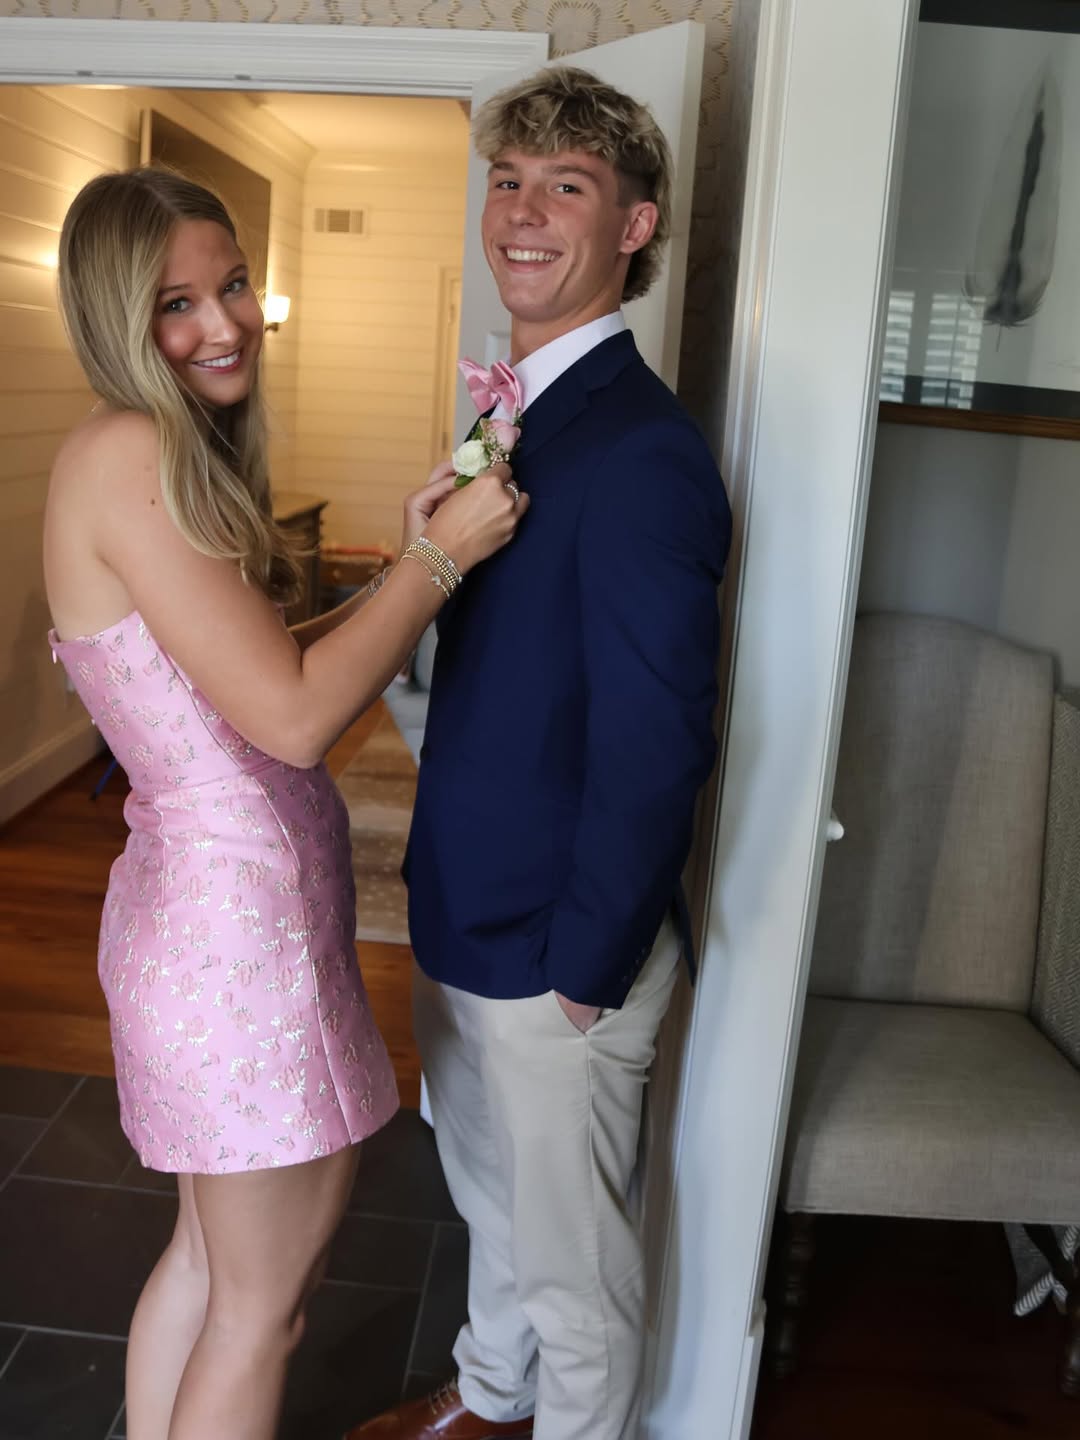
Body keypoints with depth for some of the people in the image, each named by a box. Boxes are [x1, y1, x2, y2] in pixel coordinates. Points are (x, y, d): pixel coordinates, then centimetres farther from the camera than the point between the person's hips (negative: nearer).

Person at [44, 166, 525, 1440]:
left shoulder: (173, 455, 11)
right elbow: (294, 717, -23)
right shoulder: (125, 455, -19)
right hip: (241, 915, -10)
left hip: (196, 894, 10)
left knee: (213, 1248, 26)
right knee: (265, 1296, 11)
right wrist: (443, 557, -13)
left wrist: (408, 565, 4)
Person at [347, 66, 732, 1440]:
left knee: (570, 1253, 15)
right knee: (492, 1199, 29)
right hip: (463, 919, 9)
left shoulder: (642, 451, -23)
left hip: (559, 954, -9)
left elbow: (656, 747, -23)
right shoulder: (520, 414, 7)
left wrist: (588, 969, -17)